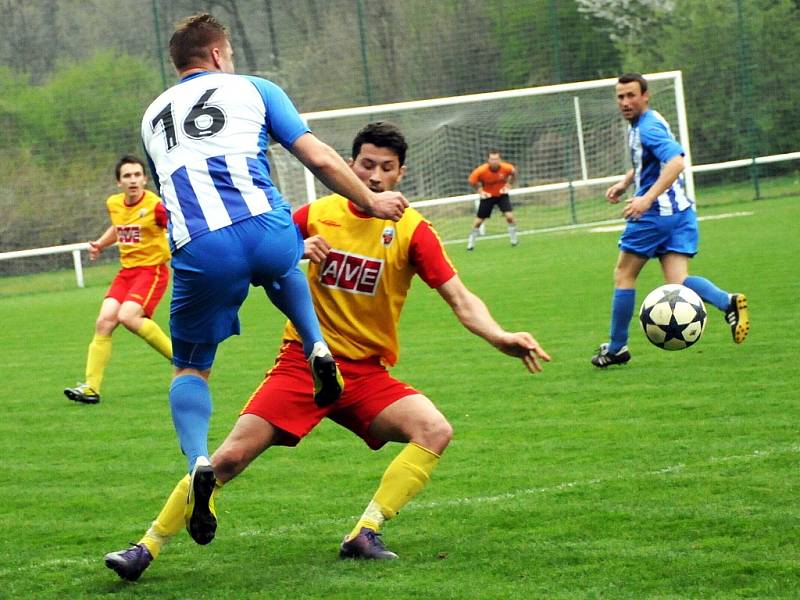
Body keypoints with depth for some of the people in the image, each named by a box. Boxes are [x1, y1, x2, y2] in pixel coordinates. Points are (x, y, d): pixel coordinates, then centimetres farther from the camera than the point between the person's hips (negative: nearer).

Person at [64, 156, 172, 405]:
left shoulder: (155, 205, -14)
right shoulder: (114, 204, 7)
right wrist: (100, 244, 15)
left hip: (152, 269, -6)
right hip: (127, 270, 6)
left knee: (128, 316, -25)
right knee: (104, 321, -7)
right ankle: (91, 387, -4)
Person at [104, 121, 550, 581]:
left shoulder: (412, 229, -5)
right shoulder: (320, 214, 2)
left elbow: (461, 299, -11)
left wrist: (499, 337, -29)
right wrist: (298, 250, -11)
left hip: (366, 372, 0)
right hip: (304, 360, 0)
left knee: (436, 430, -25)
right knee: (231, 457, -12)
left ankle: (364, 536, -19)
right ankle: (147, 548, 0)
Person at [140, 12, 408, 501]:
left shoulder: (153, 117, 28)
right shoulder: (252, 89, 18)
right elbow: (318, 158, 9)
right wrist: (371, 201, 23)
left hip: (198, 252, 0)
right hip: (265, 232, 0)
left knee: (191, 368, 15)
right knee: (281, 267, 39)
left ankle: (198, 458, -12)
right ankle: (317, 345, 15)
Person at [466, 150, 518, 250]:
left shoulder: (506, 167, -25)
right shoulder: (481, 170, -29)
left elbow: (513, 172, 0)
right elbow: (472, 181, -10)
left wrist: (508, 184, -8)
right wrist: (480, 190, -17)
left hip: (502, 194, 1)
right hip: (487, 196, 0)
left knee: (509, 216, -15)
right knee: (478, 220, 4)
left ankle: (514, 240, 6)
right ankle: (470, 243, 23)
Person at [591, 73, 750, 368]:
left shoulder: (648, 127, -16)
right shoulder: (639, 124, 15)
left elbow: (676, 161, -30)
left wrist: (647, 198, -37)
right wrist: (624, 183, 22)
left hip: (656, 212, -9)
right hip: (680, 211, 9)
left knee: (623, 275, 5)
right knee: (677, 282, -1)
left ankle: (616, 348, 13)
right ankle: (728, 302, -24)